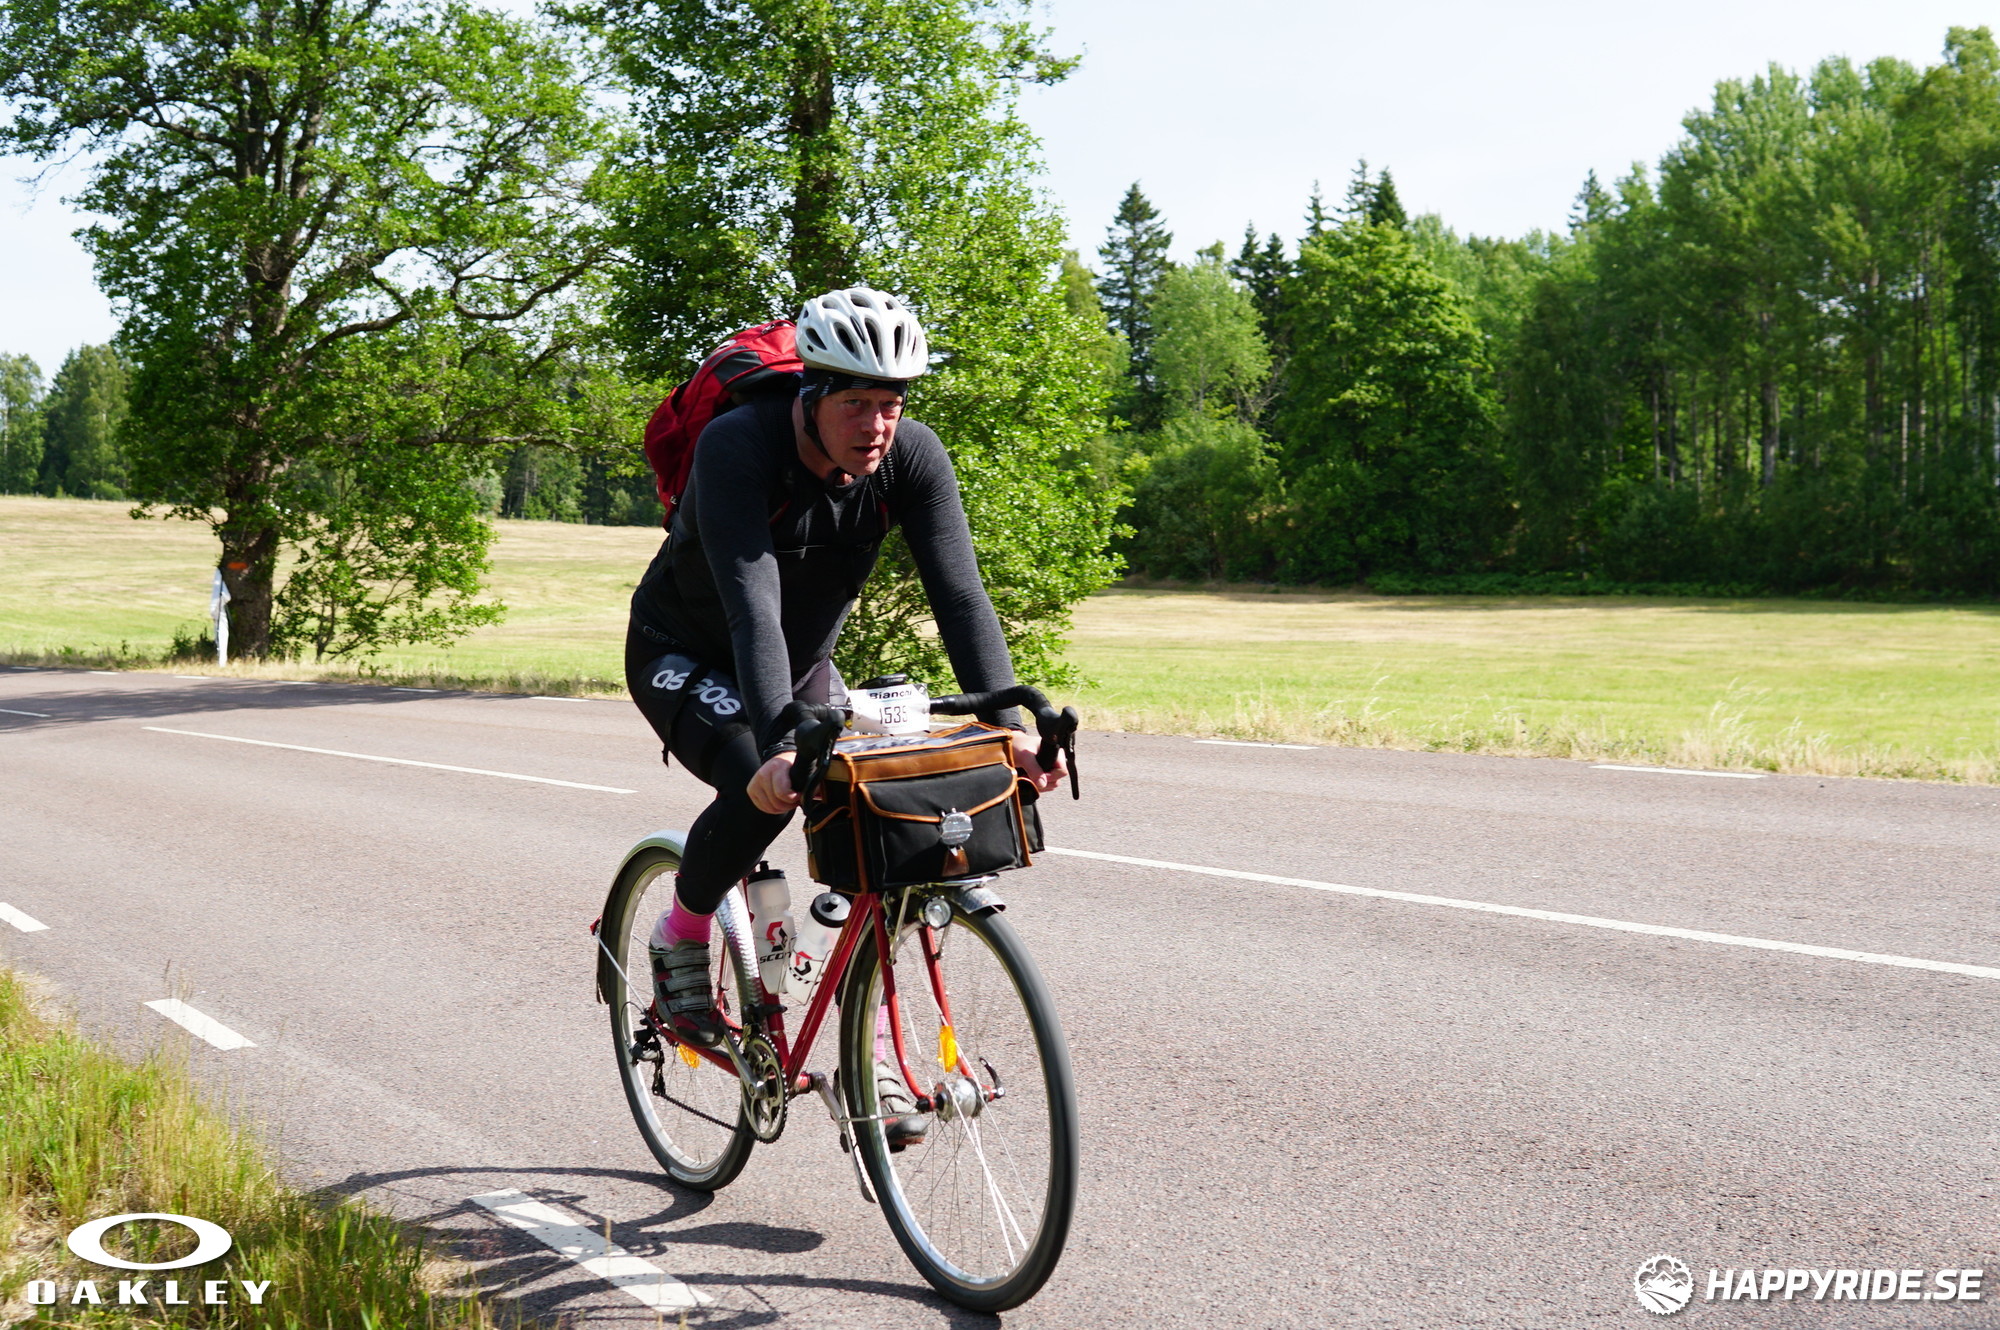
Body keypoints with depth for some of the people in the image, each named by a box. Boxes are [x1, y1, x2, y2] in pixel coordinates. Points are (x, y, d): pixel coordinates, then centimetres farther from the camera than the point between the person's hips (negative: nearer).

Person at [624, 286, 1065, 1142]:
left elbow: (959, 593, -27)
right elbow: (752, 603, -43)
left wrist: (1009, 721, -41)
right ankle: (680, 939, -2)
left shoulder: (912, 457, -20)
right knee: (760, 787, -32)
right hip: (683, 655, -4)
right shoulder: (737, 448, -33)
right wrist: (780, 743, -55)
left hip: (802, 663, 5)